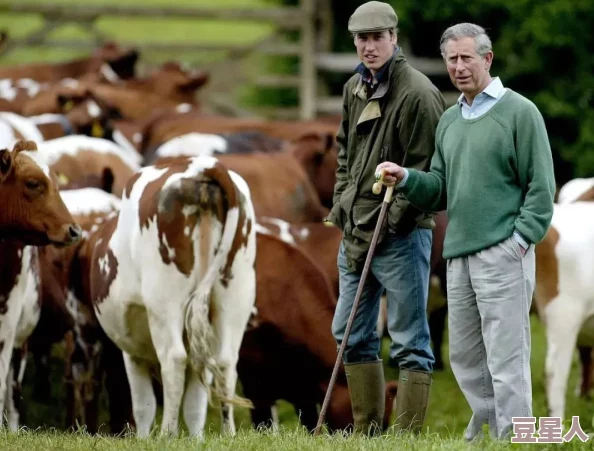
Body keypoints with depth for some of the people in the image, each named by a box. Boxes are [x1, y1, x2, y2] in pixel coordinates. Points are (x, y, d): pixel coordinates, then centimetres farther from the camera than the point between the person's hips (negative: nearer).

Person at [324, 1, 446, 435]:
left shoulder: (417, 94, -13)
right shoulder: (354, 89, 12)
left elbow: (424, 171, -15)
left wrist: (388, 224, -16)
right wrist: (342, 205, 12)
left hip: (401, 235, -9)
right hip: (356, 232, 9)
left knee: (410, 341, -3)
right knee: (351, 334, 12)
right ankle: (368, 431, 20)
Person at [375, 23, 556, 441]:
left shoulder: (519, 111, -4)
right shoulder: (450, 120, 18)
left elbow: (541, 187, -6)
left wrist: (520, 239, -13)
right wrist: (405, 179, 1)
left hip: (503, 254, -7)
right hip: (458, 256, 7)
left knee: (506, 359, -8)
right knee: (465, 358, 11)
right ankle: (487, 425, 23)